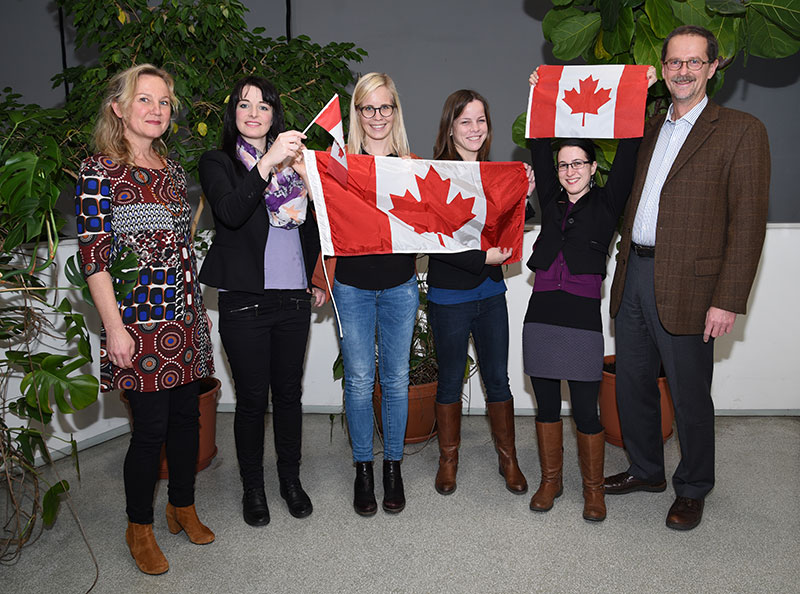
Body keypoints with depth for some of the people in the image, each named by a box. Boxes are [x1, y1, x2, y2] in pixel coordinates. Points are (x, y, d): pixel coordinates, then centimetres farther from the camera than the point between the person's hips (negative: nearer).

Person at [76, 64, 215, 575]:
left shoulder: (171, 165, 12)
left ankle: (184, 507, 33)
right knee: (151, 425, 0)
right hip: (140, 318, -6)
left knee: (187, 414, 13)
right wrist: (114, 327, -15)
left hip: (185, 314, 6)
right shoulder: (101, 170, -7)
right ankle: (140, 527, 22)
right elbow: (93, 255, -11)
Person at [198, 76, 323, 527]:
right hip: (245, 300, -3)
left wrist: (317, 277, 18)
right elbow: (230, 212, -21)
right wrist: (267, 164, -31)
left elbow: (310, 224, 21)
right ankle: (253, 487, 23)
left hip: (293, 297, 4)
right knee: (252, 397, 4)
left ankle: (291, 479, 29)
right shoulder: (218, 163, 0)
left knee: (289, 392, 11)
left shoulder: (292, 159, 14)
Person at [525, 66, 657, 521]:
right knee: (547, 404, 12)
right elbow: (540, 147, 10)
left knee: (586, 410, 1)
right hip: (542, 312, 3)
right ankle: (551, 480, 28)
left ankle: (594, 488, 21)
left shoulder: (607, 202, 5)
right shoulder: (551, 201, 12)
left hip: (583, 314, -3)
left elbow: (628, 154, -2)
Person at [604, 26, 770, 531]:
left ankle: (693, 489, 28)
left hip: (687, 286, -6)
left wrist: (728, 300, -15)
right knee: (632, 384, 16)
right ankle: (646, 470, 36)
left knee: (690, 395, 7)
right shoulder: (647, 129, 14)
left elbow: (748, 222, -10)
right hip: (633, 277, 6)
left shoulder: (741, 131, -4)